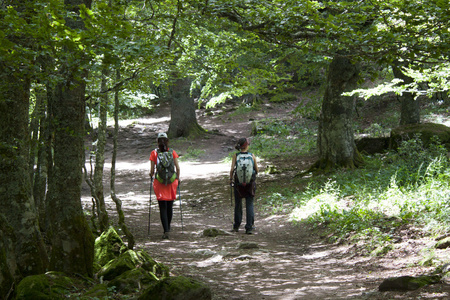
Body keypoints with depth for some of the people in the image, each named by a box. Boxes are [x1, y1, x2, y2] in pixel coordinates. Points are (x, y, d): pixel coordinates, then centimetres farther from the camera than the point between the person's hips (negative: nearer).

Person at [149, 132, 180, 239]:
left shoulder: (154, 153, -3)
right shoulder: (172, 152, 1)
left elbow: (152, 170, -4)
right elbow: (178, 168, -1)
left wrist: (151, 175, 18)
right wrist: (178, 178, 15)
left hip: (159, 182, -2)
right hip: (172, 181, 2)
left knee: (163, 207, -1)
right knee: (170, 206, 17)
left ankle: (166, 230, -13)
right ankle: (168, 227, 33)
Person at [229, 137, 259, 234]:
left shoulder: (236, 155, -6)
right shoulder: (252, 156, -4)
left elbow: (232, 170, -10)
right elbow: (257, 170, 3)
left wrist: (231, 179, 6)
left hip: (238, 182, 1)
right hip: (250, 183, 0)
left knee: (238, 204, 17)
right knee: (249, 205, 3)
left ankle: (236, 226, 26)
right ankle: (249, 228, -5)